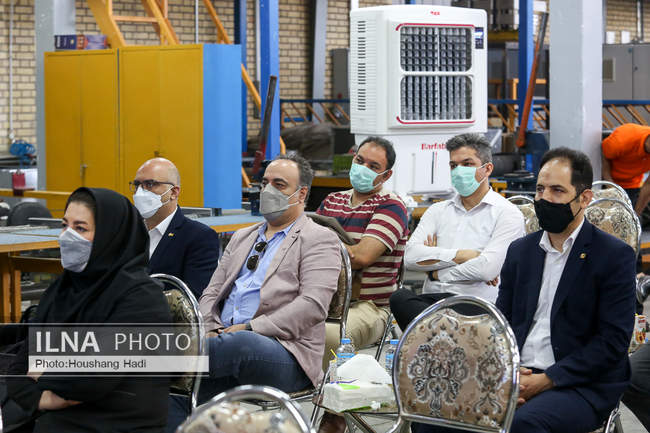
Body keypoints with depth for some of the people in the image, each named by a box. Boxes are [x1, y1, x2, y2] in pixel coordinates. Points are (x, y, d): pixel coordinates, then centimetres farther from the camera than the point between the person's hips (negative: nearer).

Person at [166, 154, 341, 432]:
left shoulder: (319, 239, 7)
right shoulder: (242, 238, 29)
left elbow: (313, 305, -8)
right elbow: (211, 293, 23)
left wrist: (249, 329, -14)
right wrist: (210, 331, -1)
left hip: (285, 356, -6)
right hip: (226, 339, 6)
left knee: (240, 344, -41)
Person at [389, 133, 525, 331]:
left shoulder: (506, 213, 5)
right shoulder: (438, 211, 22)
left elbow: (488, 268, -11)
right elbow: (411, 256, 4)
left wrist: (437, 273, 1)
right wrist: (462, 255, -5)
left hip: (477, 305, -5)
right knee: (400, 298, -31)